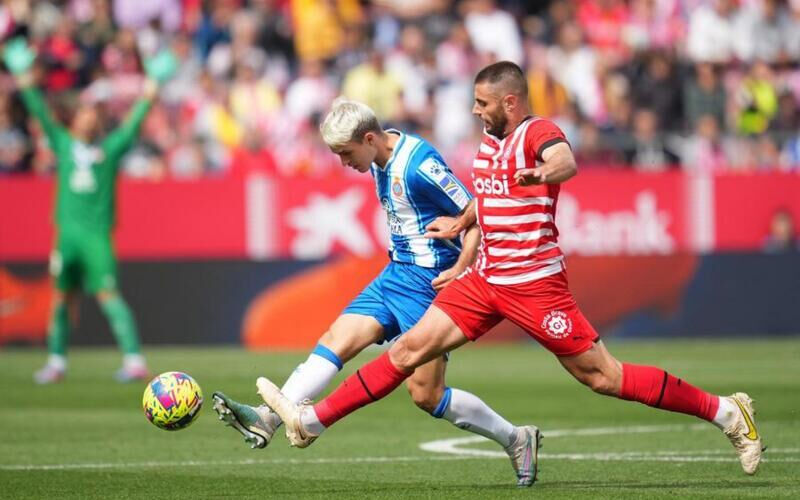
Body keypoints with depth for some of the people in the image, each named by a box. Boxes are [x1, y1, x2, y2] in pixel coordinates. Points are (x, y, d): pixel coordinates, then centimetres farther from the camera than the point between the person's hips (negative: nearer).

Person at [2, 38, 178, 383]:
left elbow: (132, 125, 0)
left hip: (97, 233, -3)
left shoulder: (111, 147, 8)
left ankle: (134, 361, -14)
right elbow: (41, 115, 10)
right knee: (62, 296, 8)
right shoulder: (63, 144, 13)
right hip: (66, 231, 3)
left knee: (108, 293, -11)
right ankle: (56, 362, 17)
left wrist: (148, 96, -10)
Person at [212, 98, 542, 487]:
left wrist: (460, 269, -24)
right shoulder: (380, 161, 6)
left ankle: (517, 440, 6)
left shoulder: (419, 165, -21)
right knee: (335, 341, -3)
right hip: (396, 274, 9)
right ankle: (267, 421, -10)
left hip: (429, 280, -9)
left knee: (425, 394, -7)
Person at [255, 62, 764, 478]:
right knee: (410, 349, 3)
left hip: (535, 282, -8)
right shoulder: (491, 140, 11)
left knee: (602, 376, -7)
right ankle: (312, 420, 4)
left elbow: (566, 162, -39)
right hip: (487, 278, 8)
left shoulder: (539, 133, -14)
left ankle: (727, 412, 2)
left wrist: (540, 174, -59)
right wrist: (458, 224, 33)